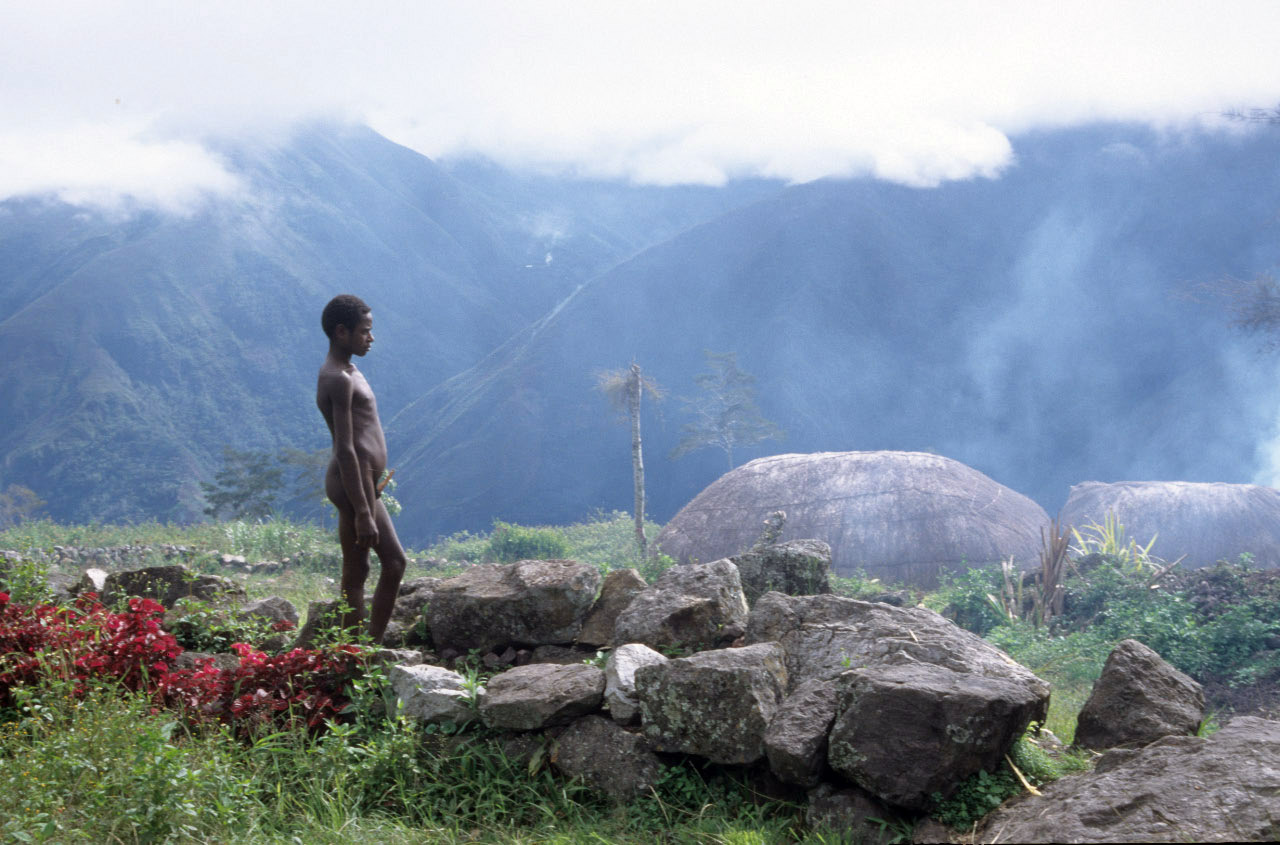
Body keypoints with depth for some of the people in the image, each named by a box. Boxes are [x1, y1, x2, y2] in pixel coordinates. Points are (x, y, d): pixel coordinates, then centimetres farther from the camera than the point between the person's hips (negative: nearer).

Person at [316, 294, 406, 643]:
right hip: (354, 484, -11)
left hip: (365, 484, 11)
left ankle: (373, 647, 19)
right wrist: (362, 512, -25)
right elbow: (344, 450, -22)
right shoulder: (339, 379, -16)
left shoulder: (345, 373, 17)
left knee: (395, 563, 14)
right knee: (356, 574, -4)